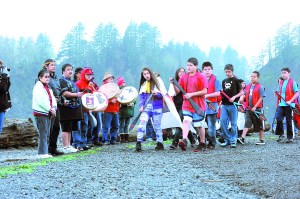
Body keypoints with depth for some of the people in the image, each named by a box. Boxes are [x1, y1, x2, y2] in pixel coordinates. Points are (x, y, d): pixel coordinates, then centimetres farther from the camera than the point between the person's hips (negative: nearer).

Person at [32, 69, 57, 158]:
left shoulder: (48, 88, 19)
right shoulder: (38, 87, -10)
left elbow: (52, 98, 14)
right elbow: (41, 101, -19)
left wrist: (54, 107, -5)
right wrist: (50, 109, -16)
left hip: (48, 113, 9)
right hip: (40, 113, -9)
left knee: (47, 134, 10)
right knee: (43, 133, -10)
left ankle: (45, 152, 14)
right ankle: (42, 153, -9)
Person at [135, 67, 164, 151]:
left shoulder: (156, 83, 2)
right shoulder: (143, 85, 13)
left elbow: (162, 94, 0)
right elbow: (141, 97, 11)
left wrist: (156, 94, -20)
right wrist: (141, 106, -4)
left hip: (157, 107, -2)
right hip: (146, 107, 2)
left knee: (157, 125, 3)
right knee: (142, 122, -15)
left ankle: (160, 143, 14)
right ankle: (138, 142, -21)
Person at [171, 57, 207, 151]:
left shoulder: (201, 77, -5)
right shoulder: (183, 77, 9)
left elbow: (204, 91, -11)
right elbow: (178, 91, 7)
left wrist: (191, 94, -18)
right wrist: (174, 84, -12)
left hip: (198, 105, -3)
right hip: (187, 105, 3)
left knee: (199, 125, 5)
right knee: (186, 121, -17)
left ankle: (202, 144, 18)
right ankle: (184, 140, -31)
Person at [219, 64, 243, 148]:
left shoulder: (236, 80, 1)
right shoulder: (224, 81, 16)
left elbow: (241, 92, 0)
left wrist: (234, 97, -14)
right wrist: (220, 94, 6)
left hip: (233, 104, -5)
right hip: (224, 104, 5)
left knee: (234, 123, -1)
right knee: (222, 121, -4)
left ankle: (233, 141, 7)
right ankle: (227, 139, 7)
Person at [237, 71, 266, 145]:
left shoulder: (260, 87, -6)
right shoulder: (248, 86, 11)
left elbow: (261, 98, -11)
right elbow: (244, 94, 14)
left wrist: (255, 107, -18)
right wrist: (241, 98, -10)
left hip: (257, 109, -4)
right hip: (248, 109, 4)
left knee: (259, 125, 5)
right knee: (247, 123, -4)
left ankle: (261, 140, 14)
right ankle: (242, 138, -13)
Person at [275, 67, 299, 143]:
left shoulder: (292, 82, -4)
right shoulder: (281, 82, 14)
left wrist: (290, 101, -17)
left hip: (288, 105, -5)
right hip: (281, 104, 5)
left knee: (289, 121, 0)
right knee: (278, 118, -3)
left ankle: (290, 137, 8)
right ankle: (281, 134, 10)